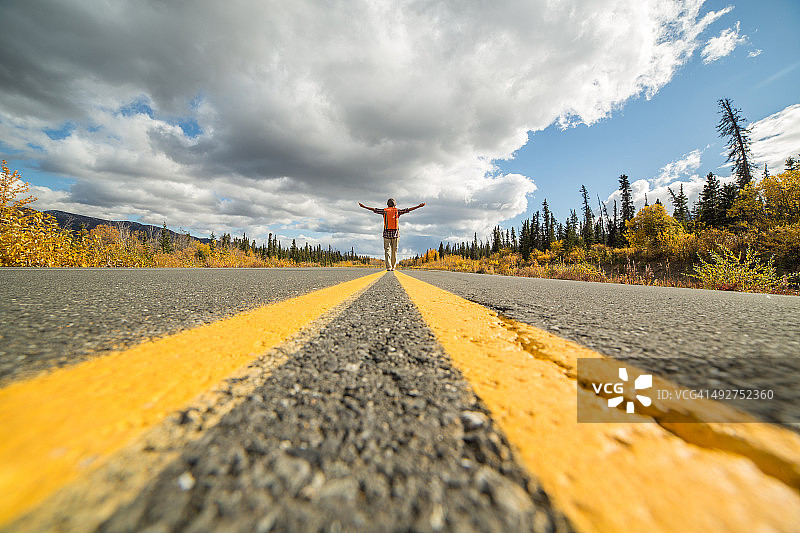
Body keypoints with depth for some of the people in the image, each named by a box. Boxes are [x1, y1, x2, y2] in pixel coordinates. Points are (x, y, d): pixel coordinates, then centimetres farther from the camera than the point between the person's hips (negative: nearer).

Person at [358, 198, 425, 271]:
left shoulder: (384, 211, 5)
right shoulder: (397, 211, 4)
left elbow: (374, 209, 11)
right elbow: (408, 209, 4)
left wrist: (364, 206, 21)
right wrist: (419, 206, 9)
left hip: (387, 234, 0)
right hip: (395, 234, 0)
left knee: (387, 250, 1)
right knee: (394, 251, 9)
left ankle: (388, 267, -8)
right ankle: (393, 267, 12)